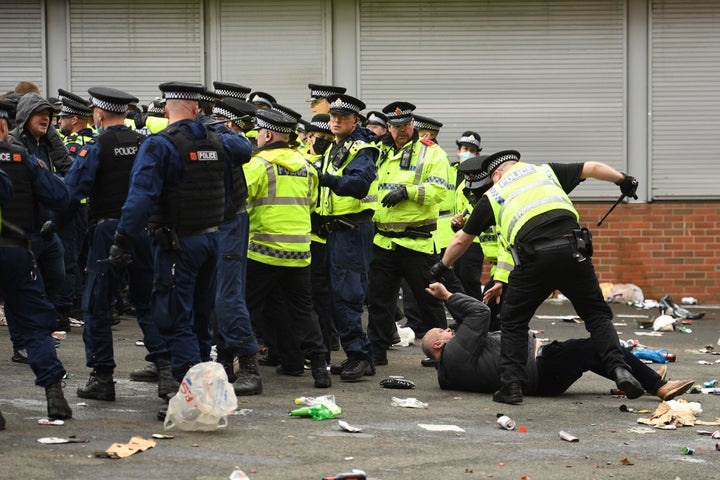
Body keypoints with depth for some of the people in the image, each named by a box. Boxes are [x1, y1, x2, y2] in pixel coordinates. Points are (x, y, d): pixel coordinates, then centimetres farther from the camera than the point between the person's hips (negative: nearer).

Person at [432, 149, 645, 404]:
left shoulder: (493, 195, 24)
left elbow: (461, 240, 32)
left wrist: (442, 266, 47)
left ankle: (511, 385, 6)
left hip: (534, 257, -1)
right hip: (573, 249, 1)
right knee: (597, 315, 13)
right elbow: (593, 168, 25)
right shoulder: (546, 171, 27)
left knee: (514, 321, 16)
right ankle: (619, 369, -6)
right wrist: (624, 180, 39)